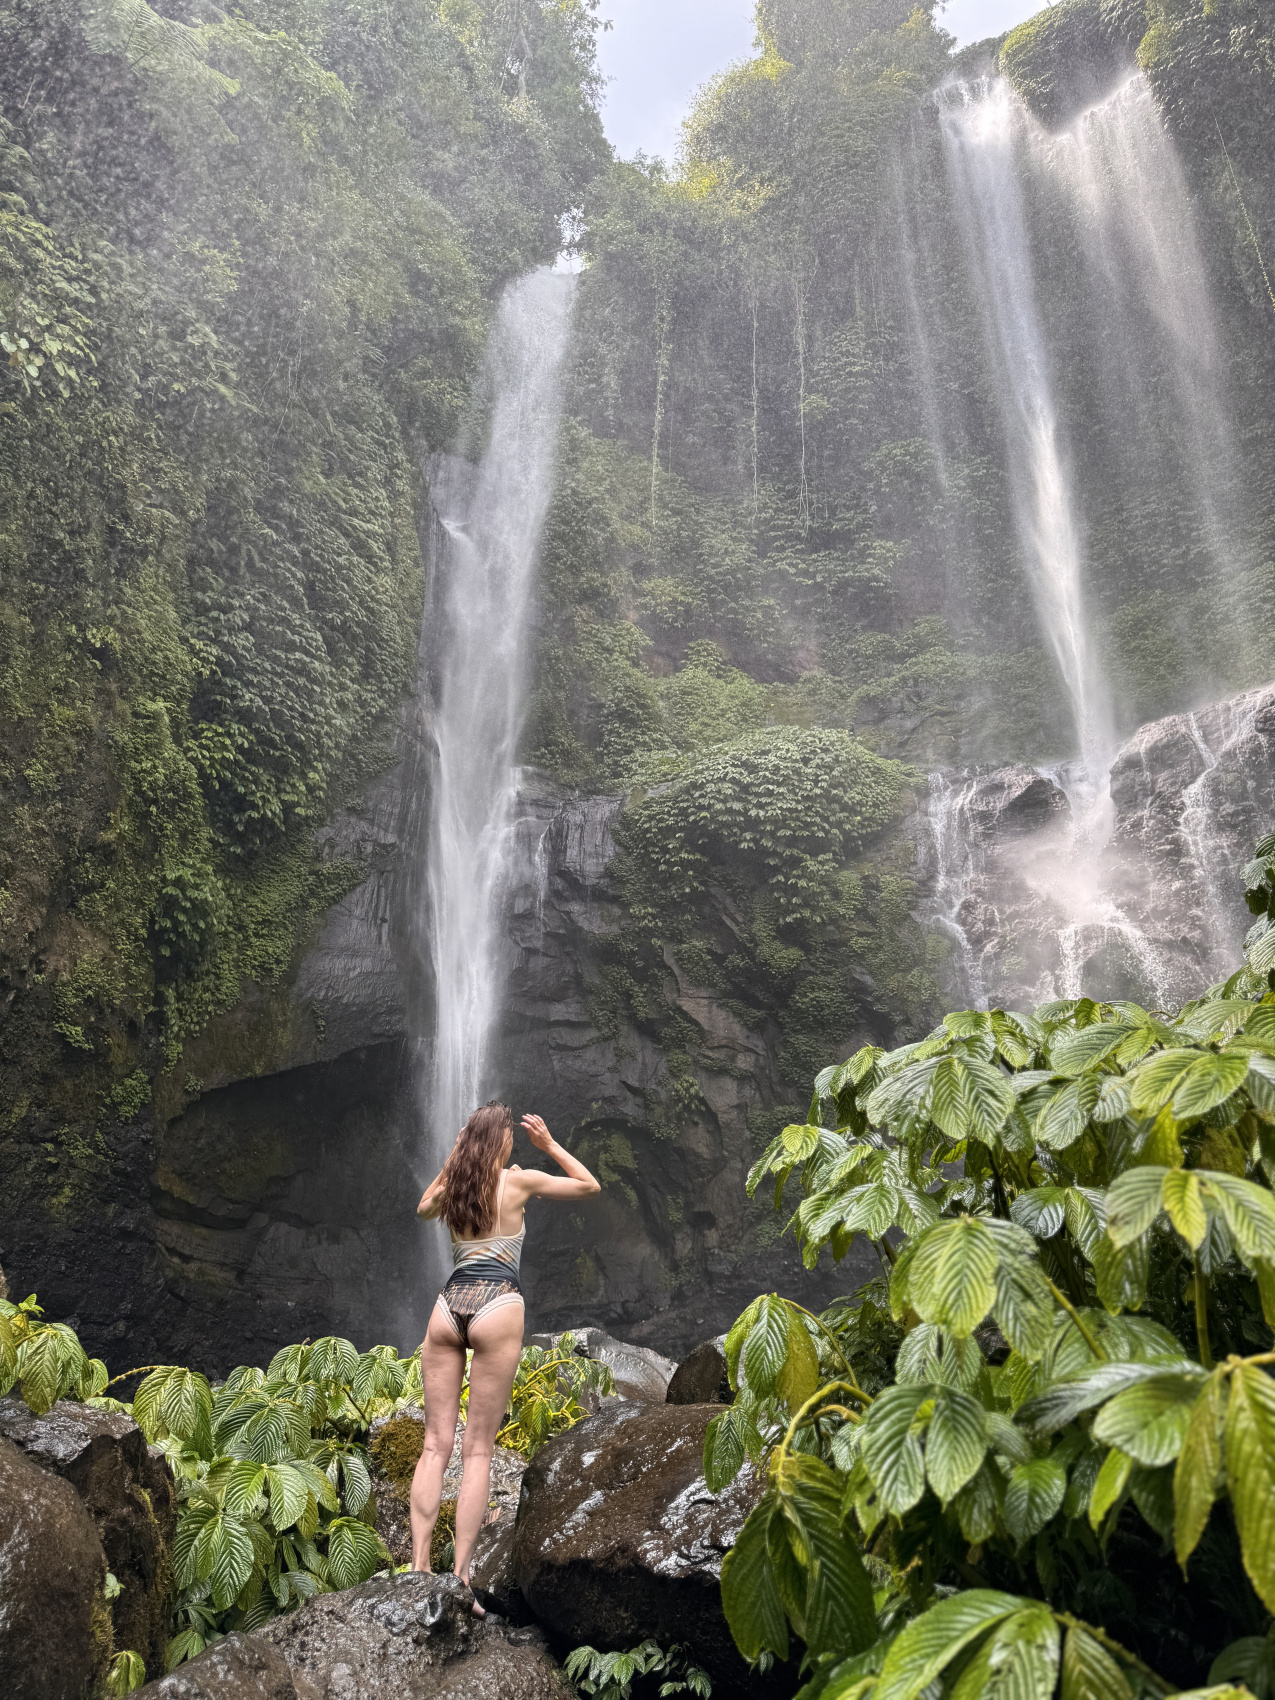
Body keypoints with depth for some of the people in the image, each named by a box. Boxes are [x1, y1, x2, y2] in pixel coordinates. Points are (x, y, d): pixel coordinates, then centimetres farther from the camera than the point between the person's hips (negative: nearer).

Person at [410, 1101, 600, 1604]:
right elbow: (589, 1185, 13)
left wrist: (453, 1160, 31)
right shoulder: (519, 1180, 1)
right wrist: (549, 1144, 17)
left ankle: (419, 1566, 1)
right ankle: (460, 1577, -2)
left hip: (448, 1307, 4)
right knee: (477, 1449, 0)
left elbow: (424, 1206, 37)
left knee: (436, 1445, 6)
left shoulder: (449, 1188, 11)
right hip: (497, 1306, -4)